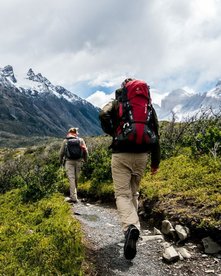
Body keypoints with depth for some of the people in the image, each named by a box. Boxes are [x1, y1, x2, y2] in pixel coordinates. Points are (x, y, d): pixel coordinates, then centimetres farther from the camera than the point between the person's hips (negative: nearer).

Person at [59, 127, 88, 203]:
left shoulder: (65, 141, 4)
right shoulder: (81, 140, 6)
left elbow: (61, 153, 6)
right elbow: (85, 151, 3)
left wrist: (61, 161, 20)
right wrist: (85, 160, 15)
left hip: (69, 161, -2)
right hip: (78, 161, 2)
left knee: (71, 179, -4)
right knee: (76, 179, 12)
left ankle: (74, 197, -11)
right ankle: (74, 196, 22)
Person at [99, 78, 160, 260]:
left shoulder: (116, 103, 6)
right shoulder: (148, 105, 12)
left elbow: (103, 115, -16)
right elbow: (156, 133, 8)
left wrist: (113, 134, 1)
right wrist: (156, 161, 12)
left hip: (121, 154, -3)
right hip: (141, 155, 3)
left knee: (122, 194, -4)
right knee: (134, 192, 19)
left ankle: (131, 227, -28)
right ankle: (133, 226, 25)